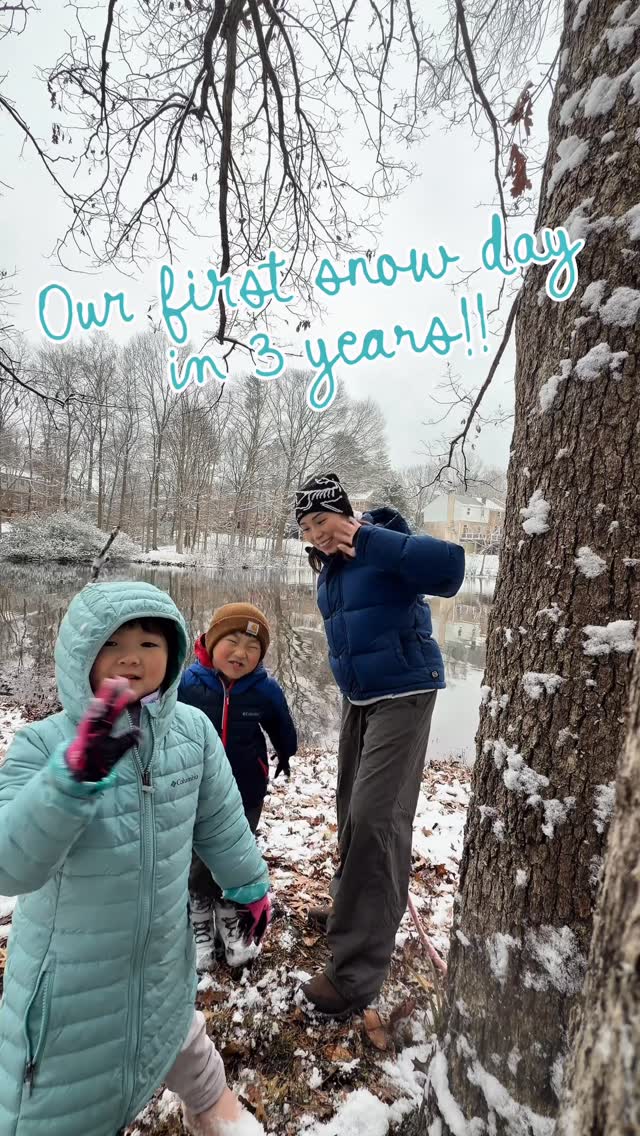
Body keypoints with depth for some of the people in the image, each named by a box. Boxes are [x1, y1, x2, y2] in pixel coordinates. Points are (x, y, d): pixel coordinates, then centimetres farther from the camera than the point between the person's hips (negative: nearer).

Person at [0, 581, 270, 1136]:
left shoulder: (194, 730, -15)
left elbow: (220, 821, 0)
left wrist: (251, 886, 12)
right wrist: (76, 773, -51)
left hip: (162, 950, 4)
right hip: (72, 967, -3)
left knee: (175, 1032, 30)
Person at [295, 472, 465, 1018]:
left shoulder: (385, 544, -16)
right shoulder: (331, 568, 8)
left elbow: (449, 569, -35)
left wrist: (368, 538, -34)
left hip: (403, 696, -8)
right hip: (357, 698, 8)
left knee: (374, 818, -13)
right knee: (352, 808, 16)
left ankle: (357, 972, -3)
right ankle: (357, 909, 38)